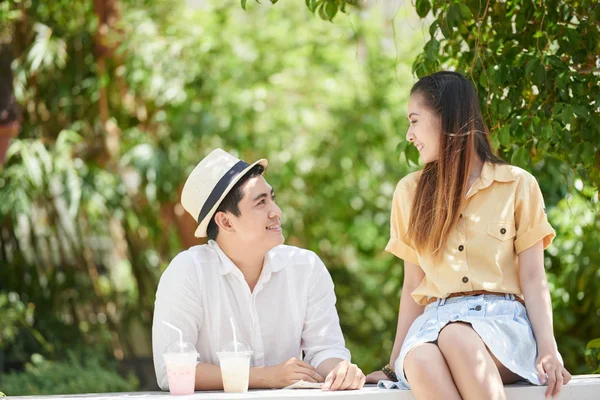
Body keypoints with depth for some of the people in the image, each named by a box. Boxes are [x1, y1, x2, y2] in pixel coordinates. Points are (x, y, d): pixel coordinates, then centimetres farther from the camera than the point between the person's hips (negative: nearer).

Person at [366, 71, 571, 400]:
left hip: (503, 322, -2)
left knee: (456, 337, -40)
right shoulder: (410, 192, 17)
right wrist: (394, 364, 11)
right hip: (435, 320, 2)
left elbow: (534, 280, 3)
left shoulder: (518, 185, 8)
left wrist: (549, 350, -12)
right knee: (421, 360, -37)